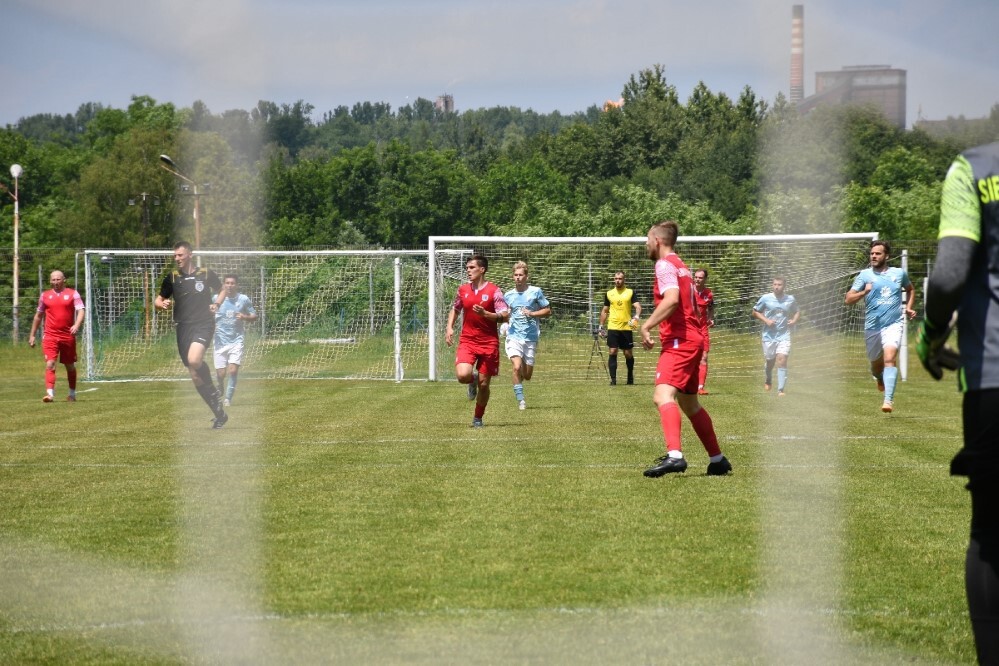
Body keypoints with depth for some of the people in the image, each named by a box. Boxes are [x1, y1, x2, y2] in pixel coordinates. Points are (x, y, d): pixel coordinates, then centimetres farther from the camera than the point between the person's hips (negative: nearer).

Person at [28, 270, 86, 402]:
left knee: (70, 366, 11)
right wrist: (32, 335, 19)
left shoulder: (73, 294, 4)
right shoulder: (45, 296, 11)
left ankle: (72, 394, 26)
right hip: (50, 336, 1)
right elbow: (38, 315, 20)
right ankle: (50, 393, -23)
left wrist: (77, 325, -27)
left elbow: (81, 311, -7)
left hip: (68, 336, -1)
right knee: (50, 364, -15)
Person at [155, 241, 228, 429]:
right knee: (195, 377, 2)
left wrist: (216, 304, 0)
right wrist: (162, 304, -9)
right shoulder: (171, 277, 7)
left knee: (194, 360, -31)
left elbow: (221, 290, 19)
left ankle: (214, 392, -5)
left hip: (203, 324, -4)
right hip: (183, 327, 4)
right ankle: (219, 413, 13)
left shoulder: (206, 274, 3)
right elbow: (159, 299, 14)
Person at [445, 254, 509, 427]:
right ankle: (472, 381, 16)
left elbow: (504, 316, -10)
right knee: (463, 376, -21)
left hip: (489, 343, -2)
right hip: (467, 341, 2)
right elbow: (455, 309, 24)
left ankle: (478, 418, 23)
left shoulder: (494, 291, -5)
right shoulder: (463, 290, 7)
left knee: (483, 384, 2)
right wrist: (449, 327, 7)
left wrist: (485, 314, -25)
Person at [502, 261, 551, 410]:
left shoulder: (536, 292, 2)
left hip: (531, 337, 0)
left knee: (527, 375, 5)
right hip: (514, 336, 0)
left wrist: (532, 314, -10)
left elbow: (548, 311, 5)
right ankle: (520, 399, -10)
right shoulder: (508, 295, 8)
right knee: (517, 367, -22)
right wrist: (504, 321, 0)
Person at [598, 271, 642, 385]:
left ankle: (630, 376, 25)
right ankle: (613, 379, -5)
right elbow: (605, 311, 17)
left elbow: (638, 306, -8)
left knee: (628, 353, 5)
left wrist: (636, 317, -28)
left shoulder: (630, 292, 3)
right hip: (613, 328, 1)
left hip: (626, 327, -1)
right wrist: (601, 326, 13)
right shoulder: (609, 293, 9)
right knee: (612, 352, -7)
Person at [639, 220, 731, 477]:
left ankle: (674, 455, -44)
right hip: (692, 340, 10)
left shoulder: (665, 264, -8)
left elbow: (672, 299, -24)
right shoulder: (681, 266, 22)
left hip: (679, 342, -10)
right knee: (689, 404, 21)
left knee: (663, 396, -25)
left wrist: (647, 326, -20)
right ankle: (718, 459, 28)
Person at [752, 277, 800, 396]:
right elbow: (755, 312, 6)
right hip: (769, 335, 0)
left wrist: (794, 320, -2)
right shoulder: (765, 298, -3)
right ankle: (768, 381, 44)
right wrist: (766, 320, -10)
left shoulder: (790, 299, 3)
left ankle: (781, 390, -16)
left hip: (784, 335, 0)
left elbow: (797, 312, 20)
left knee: (782, 360, -15)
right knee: (769, 361, 12)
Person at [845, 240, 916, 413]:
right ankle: (881, 379, 51)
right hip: (872, 326, 1)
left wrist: (908, 307, 13)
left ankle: (888, 400, -28)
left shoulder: (899, 273, 7)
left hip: (893, 324, -1)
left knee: (890, 358, -22)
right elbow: (849, 299, -4)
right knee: (876, 363, 14)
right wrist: (864, 292, -22)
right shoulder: (865, 275, 2)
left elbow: (910, 289, 29)